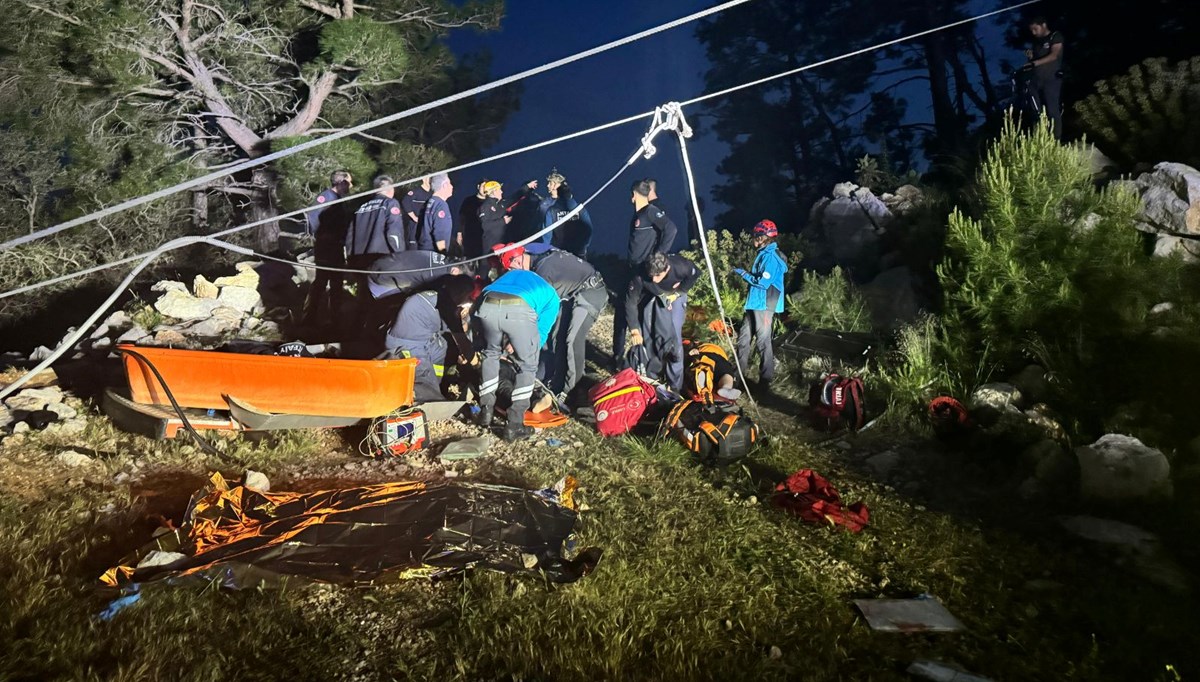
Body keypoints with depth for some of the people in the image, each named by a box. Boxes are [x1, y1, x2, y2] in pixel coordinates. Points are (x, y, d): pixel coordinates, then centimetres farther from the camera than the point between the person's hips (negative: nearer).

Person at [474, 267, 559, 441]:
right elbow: (542, 331, 28)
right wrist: (515, 346, 45)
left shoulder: (514, 273, 45)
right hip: (518, 309, -3)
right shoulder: (551, 296, 34)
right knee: (528, 366, 20)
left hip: (486, 305, 3)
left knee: (491, 353, 32)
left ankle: (486, 411, 35)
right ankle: (514, 425, 16)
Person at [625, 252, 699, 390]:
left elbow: (695, 273, -13)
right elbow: (630, 302, -28)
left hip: (674, 297, -1)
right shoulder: (641, 277, -38)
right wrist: (634, 330, -32)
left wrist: (680, 289, -18)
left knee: (672, 338, -14)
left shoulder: (680, 267, -37)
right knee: (647, 337, -4)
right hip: (650, 297, 1)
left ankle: (675, 385, -5)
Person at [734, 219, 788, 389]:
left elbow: (763, 283, -22)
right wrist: (745, 274, 9)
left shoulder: (771, 256, -18)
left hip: (764, 305, -10)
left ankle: (766, 379, 3)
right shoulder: (764, 254, 14)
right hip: (755, 303, 10)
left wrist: (743, 274, -15)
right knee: (744, 336, 17)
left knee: (763, 341, -5)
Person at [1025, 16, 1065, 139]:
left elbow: (1054, 56, -16)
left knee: (1053, 111, -10)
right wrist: (1031, 56, 1)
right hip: (1037, 80, 6)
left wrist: (1034, 63, -26)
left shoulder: (1056, 37, -1)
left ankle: (1056, 140, -11)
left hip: (1051, 79, -6)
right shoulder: (1037, 41, 19)